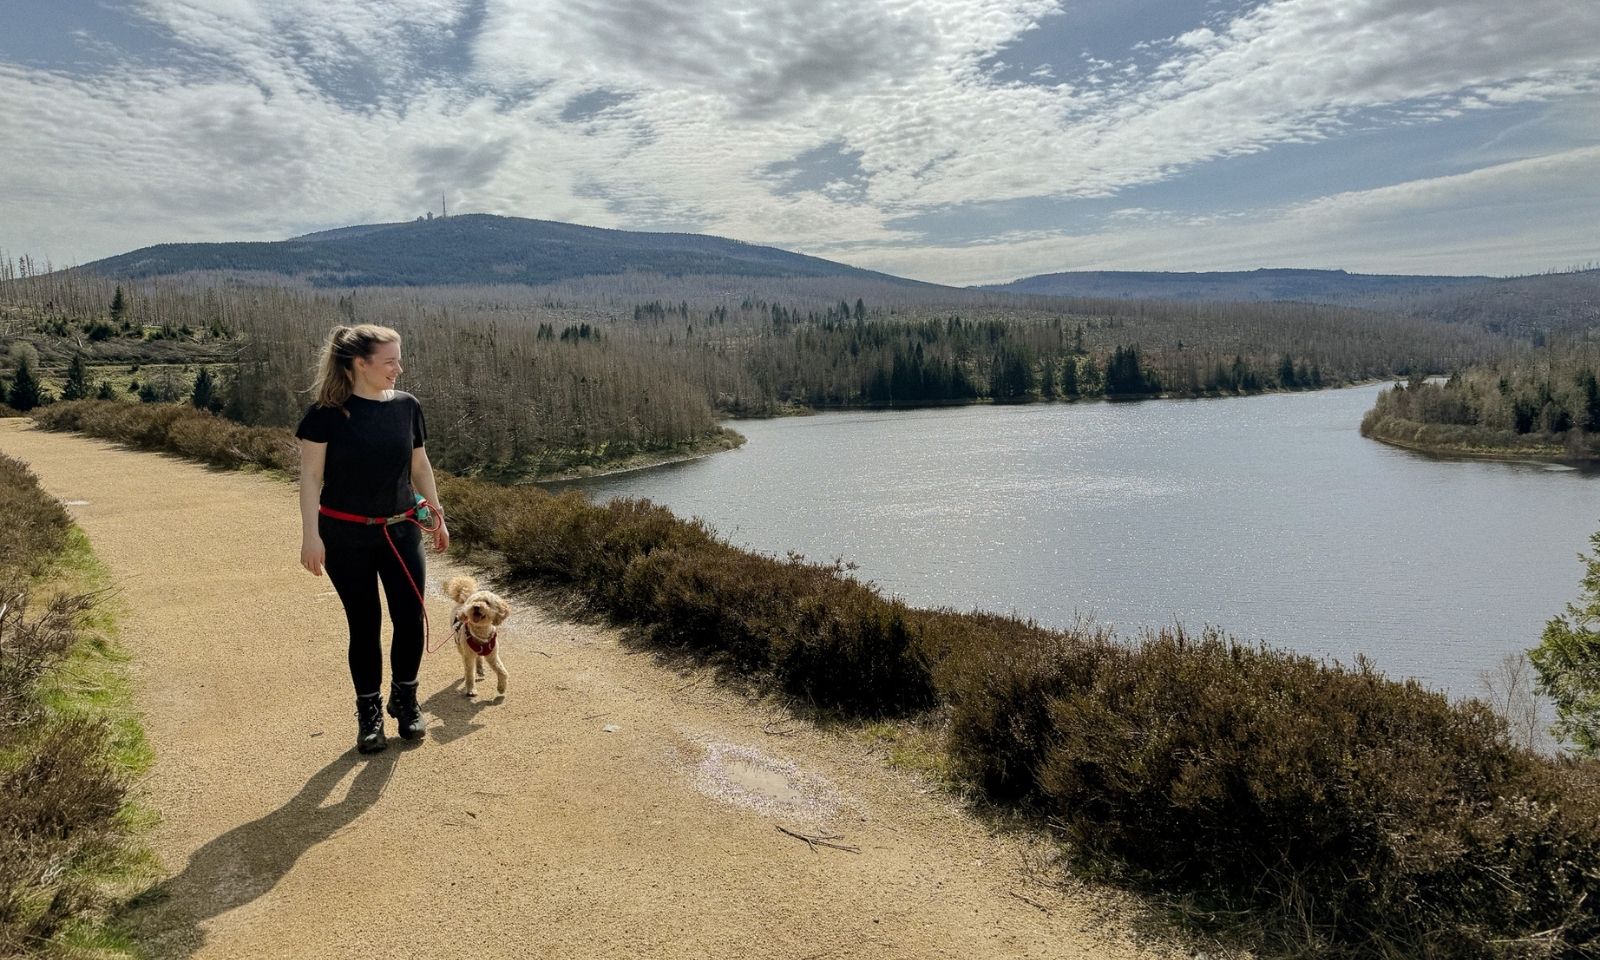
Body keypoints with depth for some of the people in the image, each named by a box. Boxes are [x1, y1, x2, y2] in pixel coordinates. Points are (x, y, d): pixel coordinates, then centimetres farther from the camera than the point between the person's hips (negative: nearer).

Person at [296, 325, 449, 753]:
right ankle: (369, 713, 21)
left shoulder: (406, 406, 1)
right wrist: (311, 535, -13)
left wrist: (437, 516, 13)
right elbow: (310, 476, -8)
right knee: (364, 624, 4)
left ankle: (405, 699, 25)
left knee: (410, 619, 2)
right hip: (347, 536, -3)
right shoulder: (328, 412, -10)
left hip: (401, 531, 3)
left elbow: (420, 465, 11)